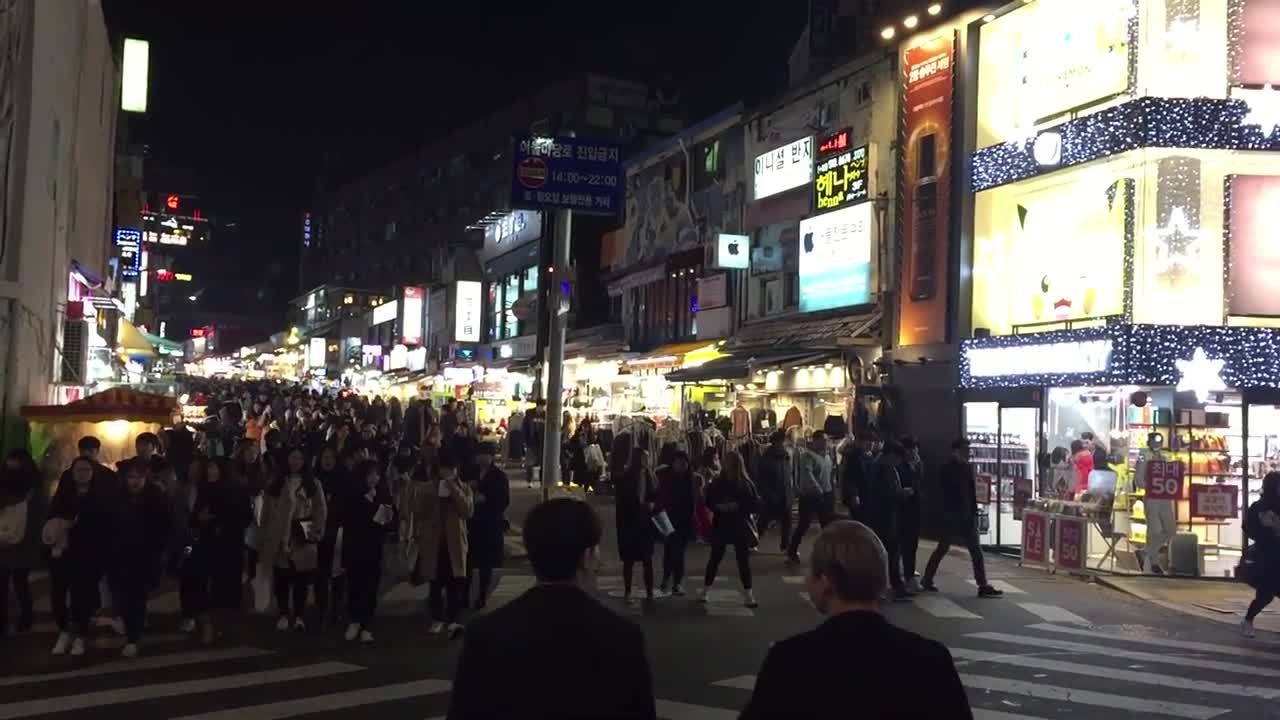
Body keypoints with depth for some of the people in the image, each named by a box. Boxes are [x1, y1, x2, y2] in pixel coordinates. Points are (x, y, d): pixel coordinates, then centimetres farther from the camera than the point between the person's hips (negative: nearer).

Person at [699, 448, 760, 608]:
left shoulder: (746, 483, -5)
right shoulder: (717, 482, 1)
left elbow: (755, 505, -7)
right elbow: (709, 501, 6)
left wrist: (738, 506, -18)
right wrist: (718, 506, -13)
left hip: (740, 527, -2)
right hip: (721, 526, 2)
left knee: (744, 560, 1)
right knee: (715, 558, 9)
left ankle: (748, 593, 8)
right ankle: (705, 589, 20)